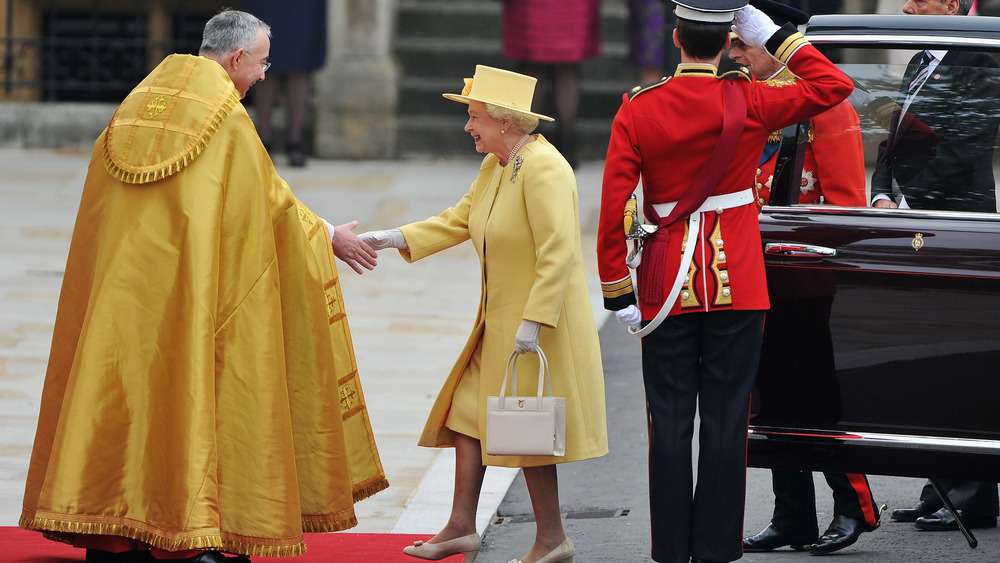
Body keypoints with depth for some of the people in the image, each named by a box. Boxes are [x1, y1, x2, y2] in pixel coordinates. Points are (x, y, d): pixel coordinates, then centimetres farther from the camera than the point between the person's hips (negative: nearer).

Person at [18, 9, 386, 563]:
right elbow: (270, 200, -3)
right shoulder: (226, 118, -9)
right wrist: (329, 237, 11)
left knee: (123, 391, 8)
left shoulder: (139, 102, 11)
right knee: (188, 389, -2)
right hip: (188, 285, -7)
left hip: (120, 284, 7)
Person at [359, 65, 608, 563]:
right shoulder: (495, 166, 10)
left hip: (539, 322, -10)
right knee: (469, 410, 11)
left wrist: (533, 322, -27)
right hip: (499, 319, 10)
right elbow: (459, 220, 15)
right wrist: (396, 239, 5)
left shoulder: (543, 168, -21)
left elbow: (558, 253, -25)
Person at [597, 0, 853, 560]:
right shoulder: (748, 103, -7)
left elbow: (614, 207, -5)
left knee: (670, 423, 5)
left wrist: (618, 292, 2)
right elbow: (834, 85, 3)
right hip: (737, 288, -1)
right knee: (726, 420, 3)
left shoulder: (638, 110, -4)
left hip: (667, 291, 1)